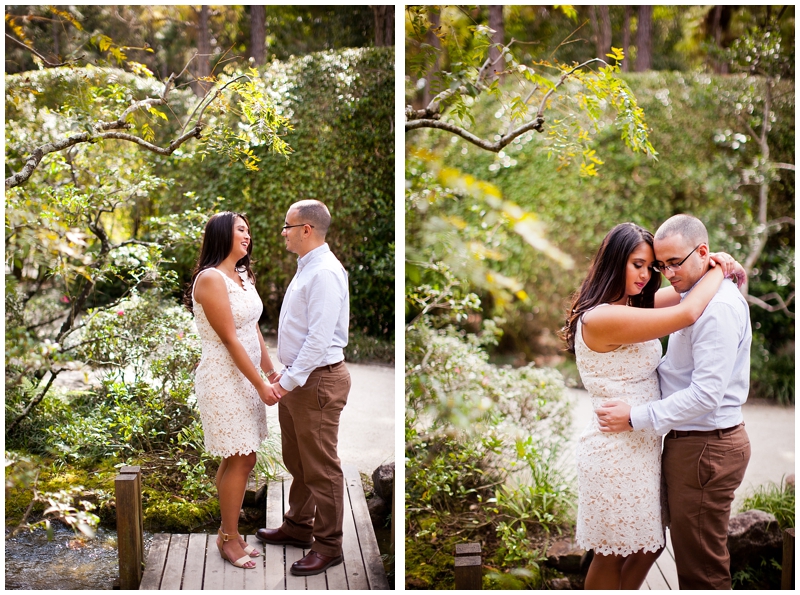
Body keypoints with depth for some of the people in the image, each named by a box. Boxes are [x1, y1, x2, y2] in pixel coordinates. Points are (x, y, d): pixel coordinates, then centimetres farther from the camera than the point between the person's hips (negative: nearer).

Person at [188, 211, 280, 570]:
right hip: (224, 379, -8)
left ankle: (228, 532, 23)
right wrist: (261, 385, -16)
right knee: (241, 459, -4)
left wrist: (271, 372, 12)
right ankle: (230, 539, 9)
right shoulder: (211, 278, -17)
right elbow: (230, 340, -18)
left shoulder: (243, 276, 11)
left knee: (236, 459, 13)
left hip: (244, 376, 8)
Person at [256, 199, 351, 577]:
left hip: (318, 380, -10)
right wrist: (285, 373, 16)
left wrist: (290, 381, -21)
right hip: (297, 378, 10)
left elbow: (319, 338, -25)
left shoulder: (324, 273, -20)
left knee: (320, 468, -1)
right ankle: (297, 527, 36)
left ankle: (329, 546, 10)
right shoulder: (306, 269, 13)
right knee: (296, 460, 21)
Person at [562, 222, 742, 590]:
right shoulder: (600, 319, -22)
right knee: (612, 556, 7)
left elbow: (678, 293, 17)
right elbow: (687, 314, -26)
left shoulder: (628, 307, 8)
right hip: (617, 452, -9)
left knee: (647, 546, 17)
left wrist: (715, 266, -4)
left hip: (641, 446, 9)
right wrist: (719, 271, -10)